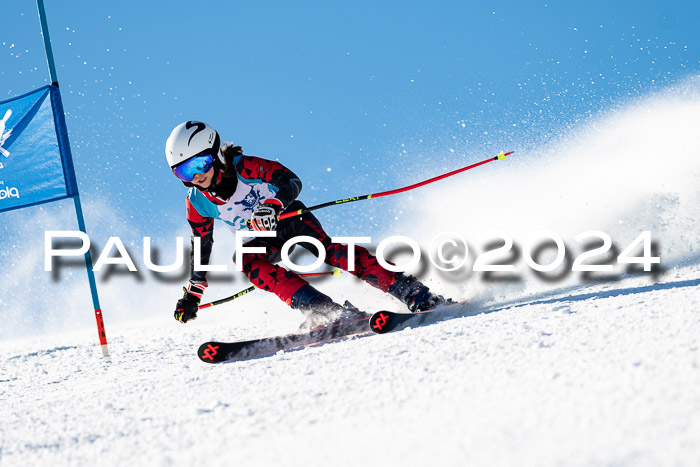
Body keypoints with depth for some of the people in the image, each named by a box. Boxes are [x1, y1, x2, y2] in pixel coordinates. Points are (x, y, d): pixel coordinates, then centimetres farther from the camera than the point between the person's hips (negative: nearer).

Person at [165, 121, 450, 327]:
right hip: (265, 241, 4)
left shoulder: (245, 167, -21)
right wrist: (193, 293, 7)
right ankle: (324, 309, -41)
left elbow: (292, 181, -28)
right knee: (244, 259, -29)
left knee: (325, 249, -31)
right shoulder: (197, 204, -7)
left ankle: (410, 291, -36)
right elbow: (201, 247, 6)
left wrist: (273, 205, -48)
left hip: (291, 218, -4)